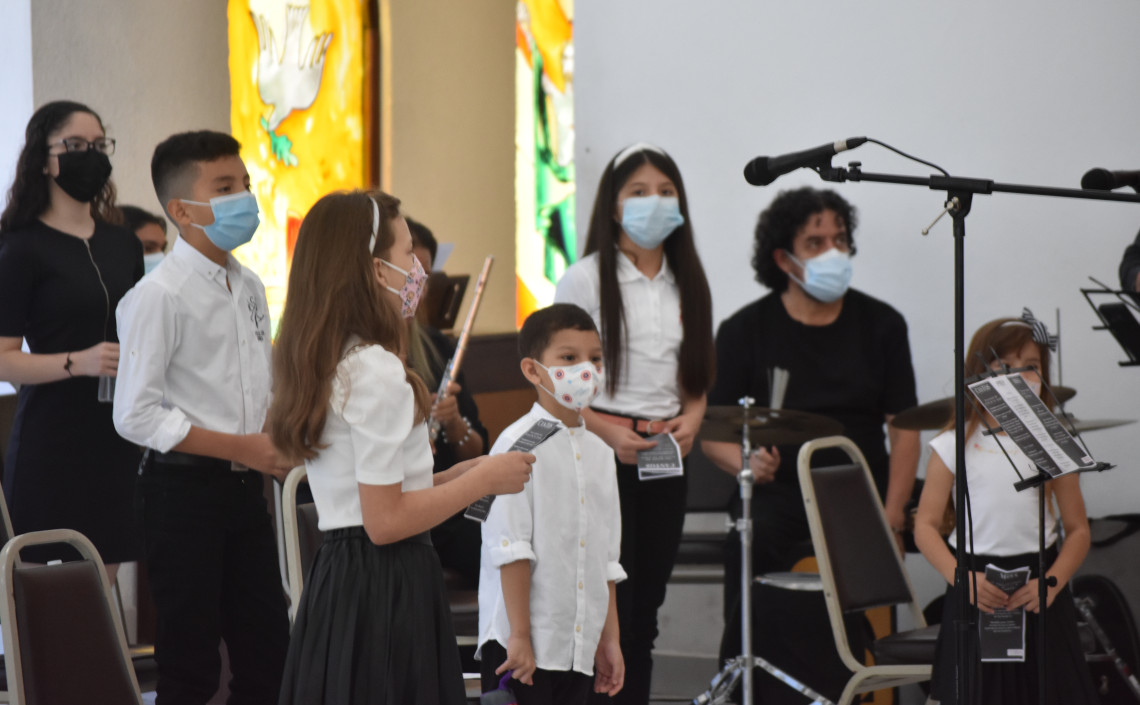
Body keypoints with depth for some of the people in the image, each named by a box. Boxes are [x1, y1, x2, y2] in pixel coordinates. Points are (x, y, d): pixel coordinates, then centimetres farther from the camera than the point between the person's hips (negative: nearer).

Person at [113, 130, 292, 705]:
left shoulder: (249, 288, 10)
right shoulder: (158, 297, -14)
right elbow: (135, 415, -18)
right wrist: (241, 447, -18)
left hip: (245, 486, 7)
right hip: (183, 490, -7)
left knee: (267, 653, 11)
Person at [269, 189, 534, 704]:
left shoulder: (318, 366, 12)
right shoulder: (378, 372, -16)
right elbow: (385, 521, -18)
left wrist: (457, 476, 14)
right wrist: (483, 481, -7)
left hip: (334, 579, 9)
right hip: (386, 585, -9)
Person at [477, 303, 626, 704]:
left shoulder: (599, 454, 14)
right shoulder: (519, 445, -8)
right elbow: (510, 549, -12)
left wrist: (610, 639, 15)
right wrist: (520, 636, -15)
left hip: (579, 648, 7)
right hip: (522, 645, -7)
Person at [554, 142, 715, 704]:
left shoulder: (687, 282, 11)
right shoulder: (585, 279, -4)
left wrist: (690, 419, -3)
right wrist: (609, 431, -18)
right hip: (601, 450, -5)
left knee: (646, 601, 8)